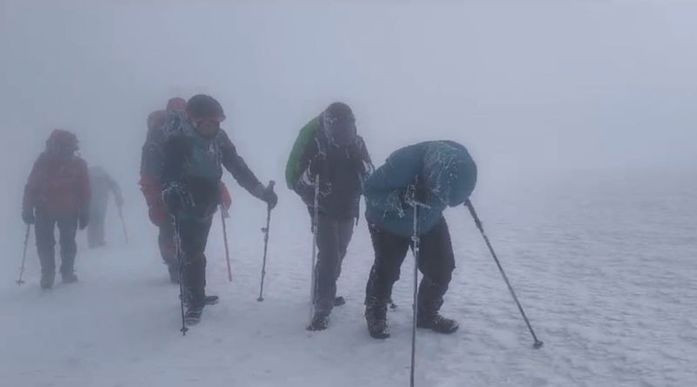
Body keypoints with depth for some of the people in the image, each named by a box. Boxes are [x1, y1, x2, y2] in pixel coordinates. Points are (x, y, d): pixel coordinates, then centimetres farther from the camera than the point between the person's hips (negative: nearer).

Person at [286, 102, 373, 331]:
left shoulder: (356, 142, -2)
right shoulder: (314, 143, -15)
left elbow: (370, 174, -2)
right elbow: (296, 183, -15)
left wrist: (360, 162, -22)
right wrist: (312, 172, -36)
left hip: (348, 209, 5)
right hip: (324, 210, -5)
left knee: (337, 254, 18)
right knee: (329, 256, -14)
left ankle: (325, 293, 39)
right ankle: (322, 309, -6)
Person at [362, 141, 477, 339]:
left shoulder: (459, 161, -26)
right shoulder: (404, 162, -43)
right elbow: (370, 189, -31)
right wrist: (401, 199, -44)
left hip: (428, 222, 4)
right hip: (389, 221, -4)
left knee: (442, 267, 2)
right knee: (387, 268, 1)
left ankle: (427, 314, 25)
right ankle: (375, 314, 26)